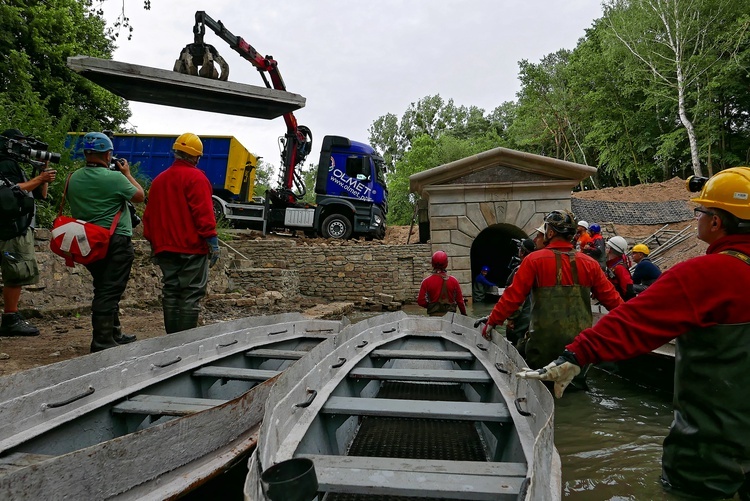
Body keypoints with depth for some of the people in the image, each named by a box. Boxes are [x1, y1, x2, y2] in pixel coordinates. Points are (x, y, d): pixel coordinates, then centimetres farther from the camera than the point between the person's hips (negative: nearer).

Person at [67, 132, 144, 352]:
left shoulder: (73, 179, 2)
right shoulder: (115, 177, -16)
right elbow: (140, 196, -4)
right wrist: (127, 173, 10)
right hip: (116, 242, -7)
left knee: (103, 290, 18)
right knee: (110, 292, -2)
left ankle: (114, 333, 30)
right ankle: (101, 341, 1)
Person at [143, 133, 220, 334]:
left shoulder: (159, 179, 15)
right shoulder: (196, 178, -8)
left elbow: (149, 215, 17)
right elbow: (204, 214, -16)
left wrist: (154, 243, 22)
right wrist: (213, 242, -14)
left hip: (165, 248, 7)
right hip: (192, 248, -7)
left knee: (170, 293, 12)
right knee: (191, 295, -3)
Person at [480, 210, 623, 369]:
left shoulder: (535, 260, -8)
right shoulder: (589, 263, 2)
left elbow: (513, 296, -10)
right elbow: (610, 297, 5)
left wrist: (492, 321, -1)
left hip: (545, 342, -3)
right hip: (580, 344, 4)